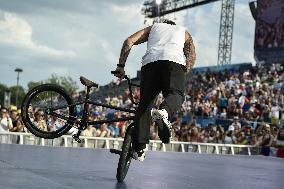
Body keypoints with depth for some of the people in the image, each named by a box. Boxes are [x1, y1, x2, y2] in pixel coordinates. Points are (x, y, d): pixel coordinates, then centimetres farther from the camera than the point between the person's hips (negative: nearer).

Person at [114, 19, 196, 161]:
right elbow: (191, 57, 23)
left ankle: (139, 148, -7)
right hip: (174, 61, -1)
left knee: (145, 102, 3)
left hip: (150, 61, 1)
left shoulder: (153, 27, 36)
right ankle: (164, 111, -43)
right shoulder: (183, 32, 38)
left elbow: (129, 42, 21)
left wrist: (121, 66, 20)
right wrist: (184, 73, 28)